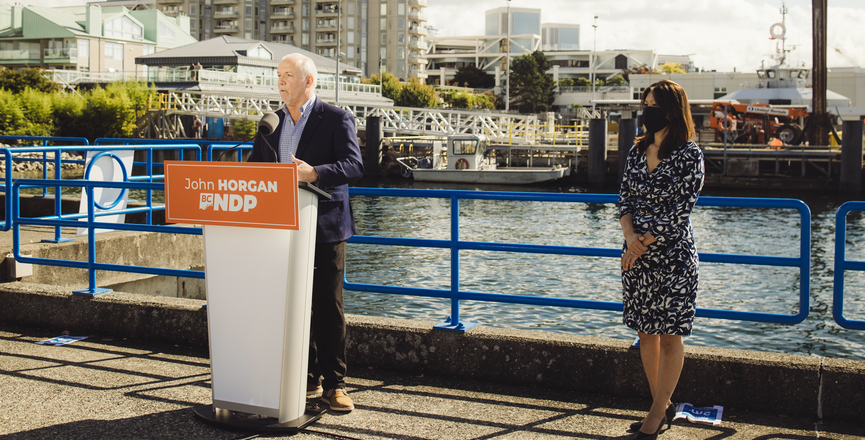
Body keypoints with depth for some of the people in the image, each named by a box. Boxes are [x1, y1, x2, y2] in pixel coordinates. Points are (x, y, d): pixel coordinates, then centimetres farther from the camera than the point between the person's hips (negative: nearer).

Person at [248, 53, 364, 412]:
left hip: (324, 229, -5)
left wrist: (314, 173, -31)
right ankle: (307, 379, 21)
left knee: (328, 307, -1)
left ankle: (334, 384, 7)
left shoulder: (336, 119, -4)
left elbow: (354, 166, -15)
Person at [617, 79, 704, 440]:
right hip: (636, 256, 7)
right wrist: (630, 236, -9)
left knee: (669, 336, 2)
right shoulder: (637, 150, 9)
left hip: (672, 255, -6)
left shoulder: (689, 154, -10)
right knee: (645, 331, 12)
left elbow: (680, 211, -14)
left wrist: (645, 243, -13)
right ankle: (663, 405, 26)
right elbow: (625, 197, 8)